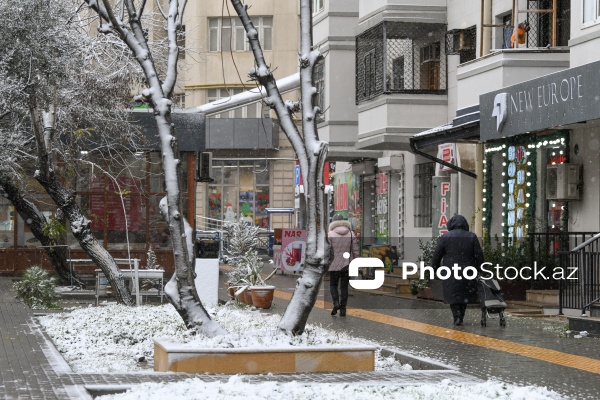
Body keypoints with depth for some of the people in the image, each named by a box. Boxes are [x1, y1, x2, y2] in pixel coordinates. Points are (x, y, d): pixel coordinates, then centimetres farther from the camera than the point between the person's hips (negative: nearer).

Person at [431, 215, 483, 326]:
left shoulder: (445, 237, -1)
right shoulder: (472, 237, 5)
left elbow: (437, 255, 2)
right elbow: (479, 255, 4)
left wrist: (435, 268, 13)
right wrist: (478, 269, 12)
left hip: (450, 273, -2)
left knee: (453, 296, 3)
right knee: (464, 295, 13)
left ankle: (457, 316, -12)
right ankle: (460, 317, 16)